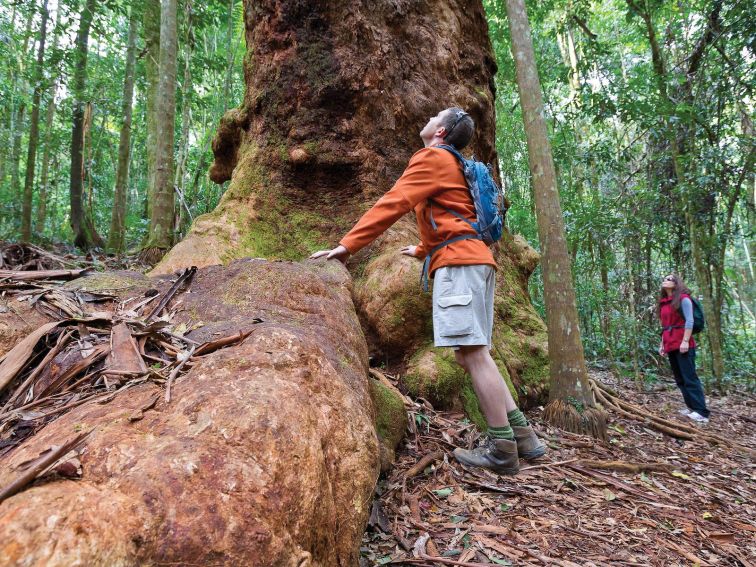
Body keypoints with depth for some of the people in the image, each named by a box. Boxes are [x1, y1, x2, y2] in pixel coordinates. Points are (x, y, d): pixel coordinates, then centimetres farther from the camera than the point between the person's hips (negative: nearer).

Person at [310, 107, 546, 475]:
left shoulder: (432, 157, 1)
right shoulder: (455, 166, 30)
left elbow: (394, 203, -9)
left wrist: (348, 244, -10)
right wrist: (422, 249, 51)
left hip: (458, 263, -10)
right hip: (476, 260, 10)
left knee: (473, 352, -10)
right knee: (469, 353, 8)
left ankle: (502, 450, -4)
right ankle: (521, 433, 11)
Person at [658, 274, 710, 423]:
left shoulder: (683, 299, -4)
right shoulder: (664, 303, 16)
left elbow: (689, 321, -12)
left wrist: (685, 341, -19)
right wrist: (662, 344, 16)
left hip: (682, 344, -8)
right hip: (671, 346, 8)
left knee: (690, 378, -9)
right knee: (679, 379, 9)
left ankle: (702, 412, -8)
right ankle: (692, 406, 16)